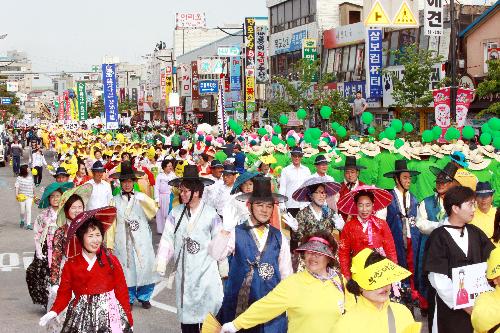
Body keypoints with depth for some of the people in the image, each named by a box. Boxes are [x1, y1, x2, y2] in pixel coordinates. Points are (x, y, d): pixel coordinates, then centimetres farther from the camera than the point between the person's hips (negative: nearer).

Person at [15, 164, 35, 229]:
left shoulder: (30, 177, 6)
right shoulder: (19, 178, -5)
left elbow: (33, 186, 17)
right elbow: (17, 186, -11)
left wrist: (34, 193, 24)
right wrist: (16, 194, -22)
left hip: (29, 196, 2)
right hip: (22, 196, -2)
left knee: (28, 210, -9)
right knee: (22, 211, 6)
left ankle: (28, 224, -7)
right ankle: (22, 220, 36)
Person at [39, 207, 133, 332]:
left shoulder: (111, 261, -1)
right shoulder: (71, 264, 0)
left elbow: (121, 291, 0)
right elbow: (64, 293, 0)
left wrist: (128, 320, -1)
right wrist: (54, 312, -18)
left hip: (109, 313, 0)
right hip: (82, 316, 0)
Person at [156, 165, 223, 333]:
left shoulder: (210, 214, -6)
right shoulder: (176, 212, 0)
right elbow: (167, 238, -3)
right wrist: (162, 261, -15)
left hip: (206, 273, -2)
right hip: (183, 273, 2)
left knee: (206, 313, 1)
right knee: (186, 313, 9)